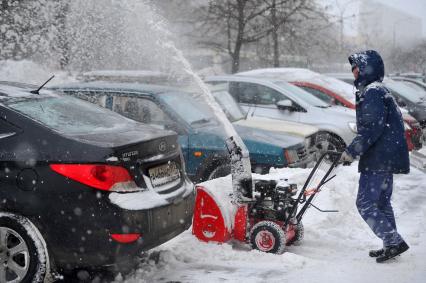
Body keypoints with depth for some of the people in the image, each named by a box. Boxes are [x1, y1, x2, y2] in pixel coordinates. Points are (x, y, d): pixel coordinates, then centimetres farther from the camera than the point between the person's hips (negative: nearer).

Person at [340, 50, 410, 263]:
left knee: (365, 204, -8)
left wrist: (352, 151, -18)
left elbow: (373, 127, -23)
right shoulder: (379, 91, 19)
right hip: (386, 158, 11)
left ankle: (395, 242, -7)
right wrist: (355, 150, 20)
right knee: (382, 202, 16)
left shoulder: (372, 92, -14)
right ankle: (391, 245, 22)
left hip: (378, 159, -11)